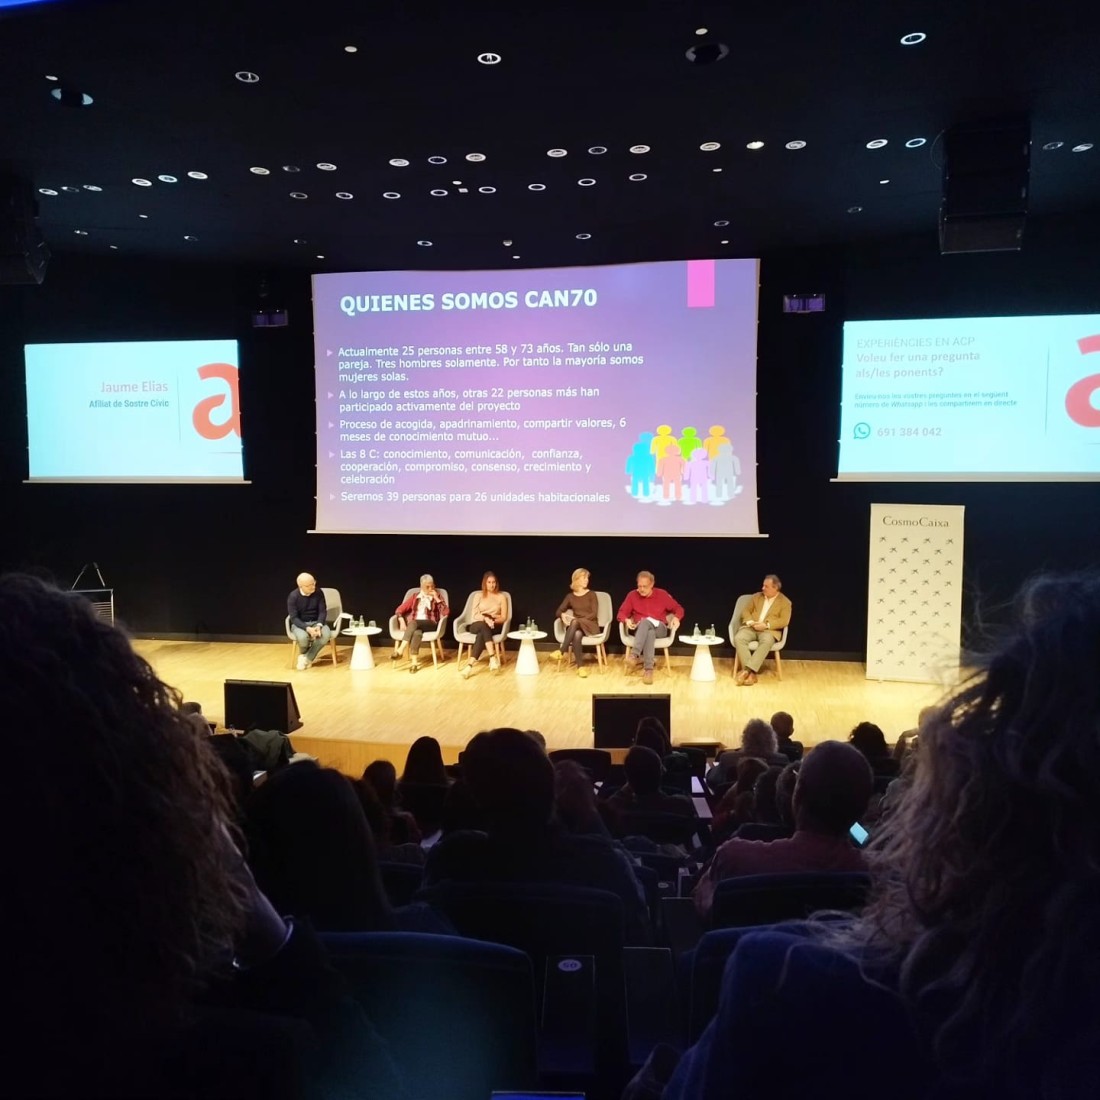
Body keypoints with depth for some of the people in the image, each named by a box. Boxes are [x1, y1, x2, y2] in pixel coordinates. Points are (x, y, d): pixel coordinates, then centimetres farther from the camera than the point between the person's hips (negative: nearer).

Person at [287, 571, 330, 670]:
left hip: (316, 622, 2)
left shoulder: (318, 593, -8)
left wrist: (319, 625, -25)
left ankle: (307, 658, -12)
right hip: (299, 624, -2)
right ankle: (303, 654, 1)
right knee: (302, 637, -37)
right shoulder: (293, 597, -15)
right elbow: (294, 618, -16)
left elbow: (323, 611, -5)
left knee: (326, 634, -31)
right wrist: (307, 628, -32)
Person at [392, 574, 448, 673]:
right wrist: (402, 622, -4)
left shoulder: (437, 597, 14)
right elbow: (399, 610, 15)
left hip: (429, 624, -1)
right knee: (417, 632, -37)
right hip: (413, 624, 1)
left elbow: (446, 612, 0)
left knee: (413, 622, -35)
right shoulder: (415, 596, 18)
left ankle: (400, 651, -41)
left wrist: (437, 599, -5)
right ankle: (414, 661, -45)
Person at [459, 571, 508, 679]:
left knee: (481, 635, -38)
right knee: (483, 626, -40)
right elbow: (474, 615, 3)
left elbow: (503, 617, 5)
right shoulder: (479, 596, 14)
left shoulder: (502, 597, 11)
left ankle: (470, 664, -50)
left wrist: (492, 620, -15)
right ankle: (493, 657, -53)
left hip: (494, 626, 0)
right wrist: (485, 618, -18)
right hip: (476, 625, 0)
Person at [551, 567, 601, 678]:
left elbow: (594, 614, -6)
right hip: (576, 626, 2)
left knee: (575, 622, -37)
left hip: (591, 626, -2)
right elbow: (558, 611, 10)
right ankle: (580, 666, -40)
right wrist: (563, 615, -16)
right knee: (577, 634, -38)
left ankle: (562, 650, -40)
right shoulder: (570, 596, 12)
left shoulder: (591, 594, 5)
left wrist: (577, 620, -17)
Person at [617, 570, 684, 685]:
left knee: (646, 623, -37)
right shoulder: (633, 595, 6)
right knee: (649, 631, -39)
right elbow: (622, 612, 6)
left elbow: (678, 609, 10)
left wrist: (676, 618, -13)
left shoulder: (662, 594, 6)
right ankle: (648, 668, -48)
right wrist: (627, 620, -17)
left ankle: (635, 654, -46)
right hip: (640, 629, 0)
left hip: (659, 628, 0)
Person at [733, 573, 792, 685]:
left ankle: (747, 670, -42)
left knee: (767, 641, -40)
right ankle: (751, 672, -35)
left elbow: (784, 621, -5)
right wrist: (750, 622, -9)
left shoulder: (785, 602, 6)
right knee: (738, 638, -30)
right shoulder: (757, 596, 17)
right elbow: (746, 612, 14)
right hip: (751, 628, 3)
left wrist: (766, 625, -18)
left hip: (769, 630, -3)